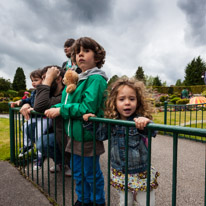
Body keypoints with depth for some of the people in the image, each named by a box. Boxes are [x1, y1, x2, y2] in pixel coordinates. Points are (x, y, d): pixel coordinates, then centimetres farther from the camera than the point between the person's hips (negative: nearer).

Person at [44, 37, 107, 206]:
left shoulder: (96, 79, -16)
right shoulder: (78, 78, 10)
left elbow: (88, 107, -24)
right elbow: (69, 103, 14)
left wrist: (61, 110, -19)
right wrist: (53, 109, -3)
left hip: (89, 136, -8)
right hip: (76, 135, 8)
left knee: (91, 174, 12)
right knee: (78, 172, 23)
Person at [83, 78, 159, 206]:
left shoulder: (139, 121, -20)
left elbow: (152, 132, -39)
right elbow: (100, 135, 8)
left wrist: (146, 123, -59)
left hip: (141, 174, -3)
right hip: (120, 174, 4)